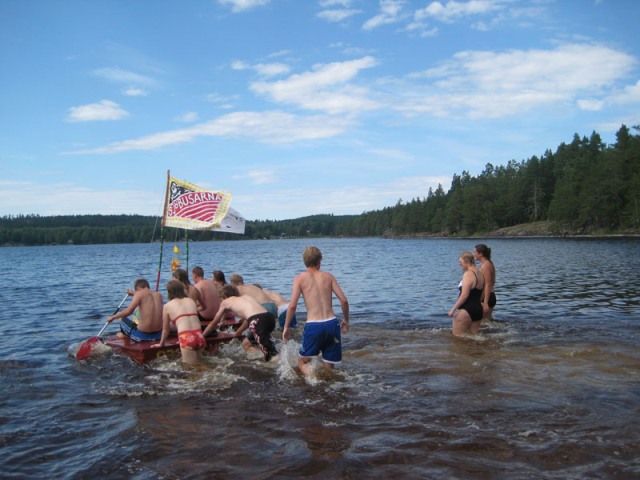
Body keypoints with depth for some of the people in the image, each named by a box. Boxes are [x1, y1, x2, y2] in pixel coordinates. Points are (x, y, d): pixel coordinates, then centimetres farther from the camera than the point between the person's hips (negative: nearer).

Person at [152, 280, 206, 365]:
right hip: (199, 336, 4)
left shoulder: (168, 306, 12)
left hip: (186, 338, -4)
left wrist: (161, 344, 38)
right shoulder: (191, 301, 22)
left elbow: (165, 329, 21)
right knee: (196, 365, 17)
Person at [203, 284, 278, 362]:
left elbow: (214, 323, 30)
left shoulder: (225, 302, 20)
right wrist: (237, 333, 58)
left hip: (257, 320, -7)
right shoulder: (246, 297, 33)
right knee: (246, 343, 23)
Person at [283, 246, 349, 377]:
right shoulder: (328, 276, 11)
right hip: (332, 323, 3)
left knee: (302, 362, 15)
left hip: (313, 326, -2)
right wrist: (346, 320, 18)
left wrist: (286, 327, 6)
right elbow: (344, 300, 3)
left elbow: (292, 305, -5)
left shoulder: (300, 278, 4)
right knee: (329, 367, 17)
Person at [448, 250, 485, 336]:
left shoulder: (468, 274, -15)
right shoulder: (480, 274, 13)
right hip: (478, 309, 9)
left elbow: (464, 295, -21)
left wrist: (453, 309, -16)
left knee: (457, 336, -2)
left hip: (466, 310, -9)